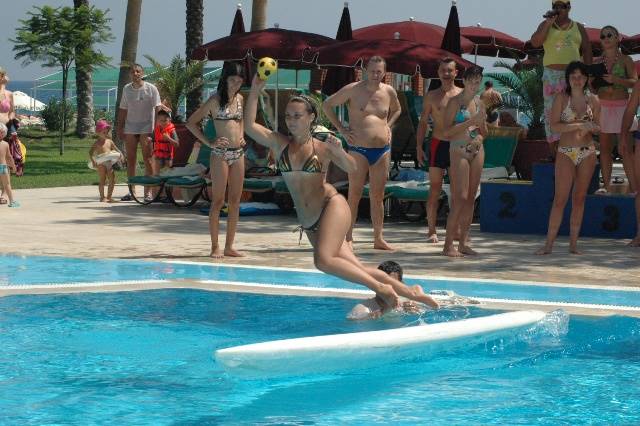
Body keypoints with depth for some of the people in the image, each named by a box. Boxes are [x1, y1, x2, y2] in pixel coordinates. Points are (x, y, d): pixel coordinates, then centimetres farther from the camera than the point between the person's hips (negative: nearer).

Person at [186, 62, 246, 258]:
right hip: (221, 154, -6)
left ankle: (229, 246, 11)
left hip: (238, 154, 6)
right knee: (218, 201, -4)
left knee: (235, 201, 5)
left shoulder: (240, 99, 11)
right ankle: (215, 246, 2)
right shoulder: (215, 100, -6)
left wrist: (242, 136, 12)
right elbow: (191, 122, -5)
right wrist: (209, 142, -10)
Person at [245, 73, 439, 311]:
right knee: (358, 270, 0)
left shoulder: (322, 147, 0)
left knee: (323, 260, -29)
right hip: (309, 224, 4)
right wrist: (254, 92, -11)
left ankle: (382, 289, -20)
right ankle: (408, 293, 10)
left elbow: (352, 169, -5)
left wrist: (339, 151, -24)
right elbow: (249, 126, -3)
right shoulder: (279, 144, 7)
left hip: (332, 206, -4)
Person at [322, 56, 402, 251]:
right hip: (359, 149, -4)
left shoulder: (389, 92, 8)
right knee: (354, 195, -2)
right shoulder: (353, 90, -5)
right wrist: (341, 128, -2)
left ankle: (378, 238, 14)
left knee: (378, 196, 8)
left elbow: (396, 110, 30)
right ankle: (348, 238, 3)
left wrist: (388, 126, 12)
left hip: (383, 149, 4)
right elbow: (327, 105, 3)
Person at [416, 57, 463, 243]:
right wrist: (419, 146, -1)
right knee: (435, 188, -1)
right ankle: (431, 230, 3)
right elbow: (423, 122, 7)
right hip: (438, 144, -1)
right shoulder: (432, 96, 5)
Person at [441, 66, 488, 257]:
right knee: (460, 198, -11)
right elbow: (446, 131, -13)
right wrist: (471, 121, -17)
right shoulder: (455, 102, -5)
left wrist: (481, 123, -2)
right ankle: (448, 244, -8)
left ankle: (464, 242, 10)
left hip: (477, 150, 7)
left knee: (471, 198, 6)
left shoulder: (479, 103, 13)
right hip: (459, 150, -6)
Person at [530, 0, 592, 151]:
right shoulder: (546, 25, 11)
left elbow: (587, 51, 12)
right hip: (552, 75, -1)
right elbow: (535, 42, -4)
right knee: (552, 111, -5)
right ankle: (554, 151, -4)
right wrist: (549, 23, -9)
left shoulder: (578, 28, 14)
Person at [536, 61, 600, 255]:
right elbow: (555, 125, -9)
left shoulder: (593, 100, 8)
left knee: (579, 198, 5)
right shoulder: (561, 99, 0)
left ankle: (573, 243, 10)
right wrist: (580, 125, -17)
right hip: (566, 153, -3)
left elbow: (597, 128, 14)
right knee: (560, 199, -7)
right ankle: (549, 244, -4)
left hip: (588, 152, 3)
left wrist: (591, 128, -10)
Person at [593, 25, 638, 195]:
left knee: (626, 149, -9)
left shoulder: (625, 60, 1)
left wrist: (616, 80, -23)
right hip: (603, 107, 4)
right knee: (605, 148, 3)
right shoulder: (597, 62, 10)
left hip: (622, 106, -4)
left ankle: (633, 187, -9)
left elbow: (634, 82, -9)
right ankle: (606, 185, 7)